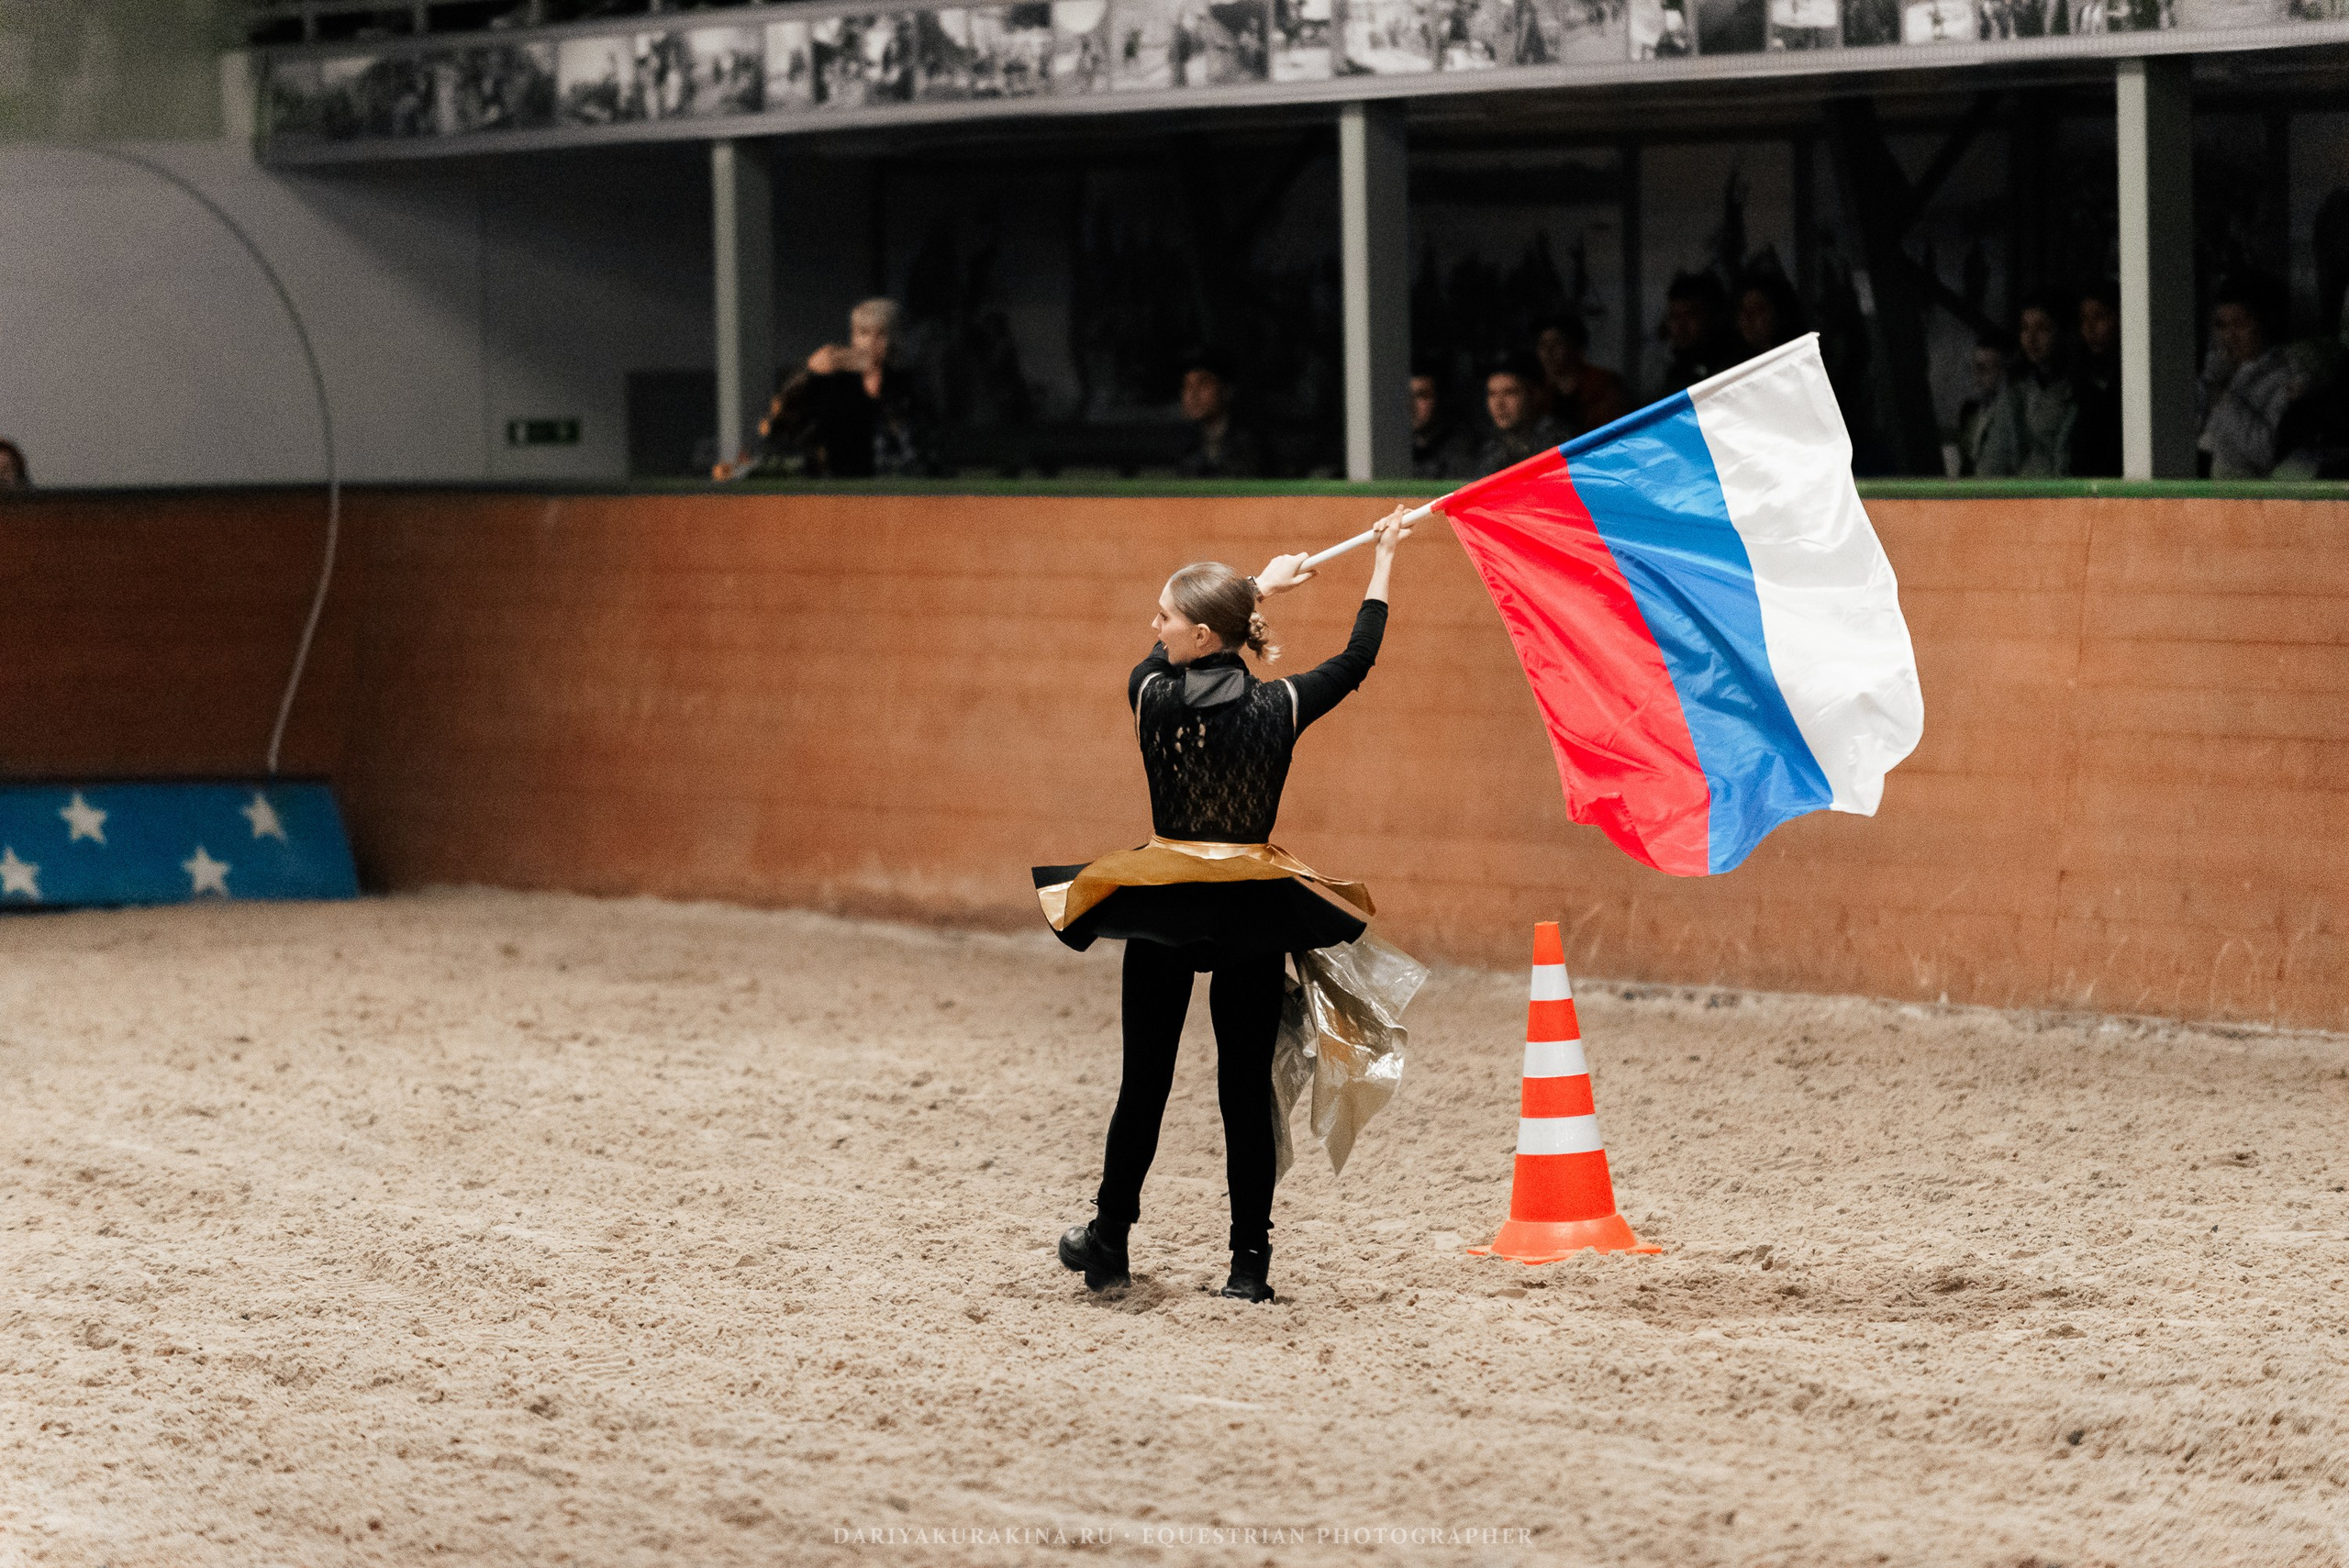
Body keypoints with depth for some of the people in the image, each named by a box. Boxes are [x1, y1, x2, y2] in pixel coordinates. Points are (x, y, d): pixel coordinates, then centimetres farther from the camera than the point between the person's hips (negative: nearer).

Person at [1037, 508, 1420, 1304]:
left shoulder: (1150, 694, -10)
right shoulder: (1279, 708, -9)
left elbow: (1171, 663, 14)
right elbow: (1357, 659, 8)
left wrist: (1258, 584, 25)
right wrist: (1381, 562, 20)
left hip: (1162, 906, 0)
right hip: (1251, 912, 0)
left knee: (1144, 1081, 12)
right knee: (1247, 1087, 5)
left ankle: (1108, 1241, 23)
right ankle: (1250, 1262, 5)